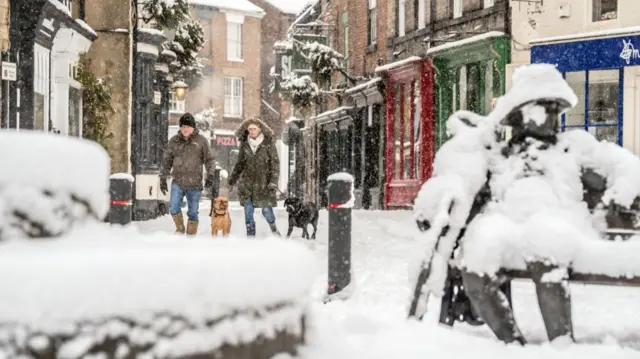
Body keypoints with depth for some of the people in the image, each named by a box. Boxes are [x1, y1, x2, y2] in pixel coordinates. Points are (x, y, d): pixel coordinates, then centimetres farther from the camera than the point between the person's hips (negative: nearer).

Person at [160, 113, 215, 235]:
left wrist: (210, 175, -13)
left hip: (194, 184, -1)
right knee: (173, 208, -11)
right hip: (177, 182, 1)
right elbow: (167, 161, 12)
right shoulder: (174, 141, 6)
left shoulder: (201, 141, 0)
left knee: (193, 213, 5)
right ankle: (180, 229, 14)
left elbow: (209, 160, 1)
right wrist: (163, 178, 9)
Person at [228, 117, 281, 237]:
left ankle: (273, 226, 28)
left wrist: (274, 181, -16)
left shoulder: (269, 142, -6)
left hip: (264, 182, -3)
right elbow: (240, 163, 15)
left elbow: (275, 162, -7)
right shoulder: (244, 143, 4)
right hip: (247, 182, 3)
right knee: (248, 211, 1)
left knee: (266, 210, -2)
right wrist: (232, 180, 17)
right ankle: (250, 235, 12)